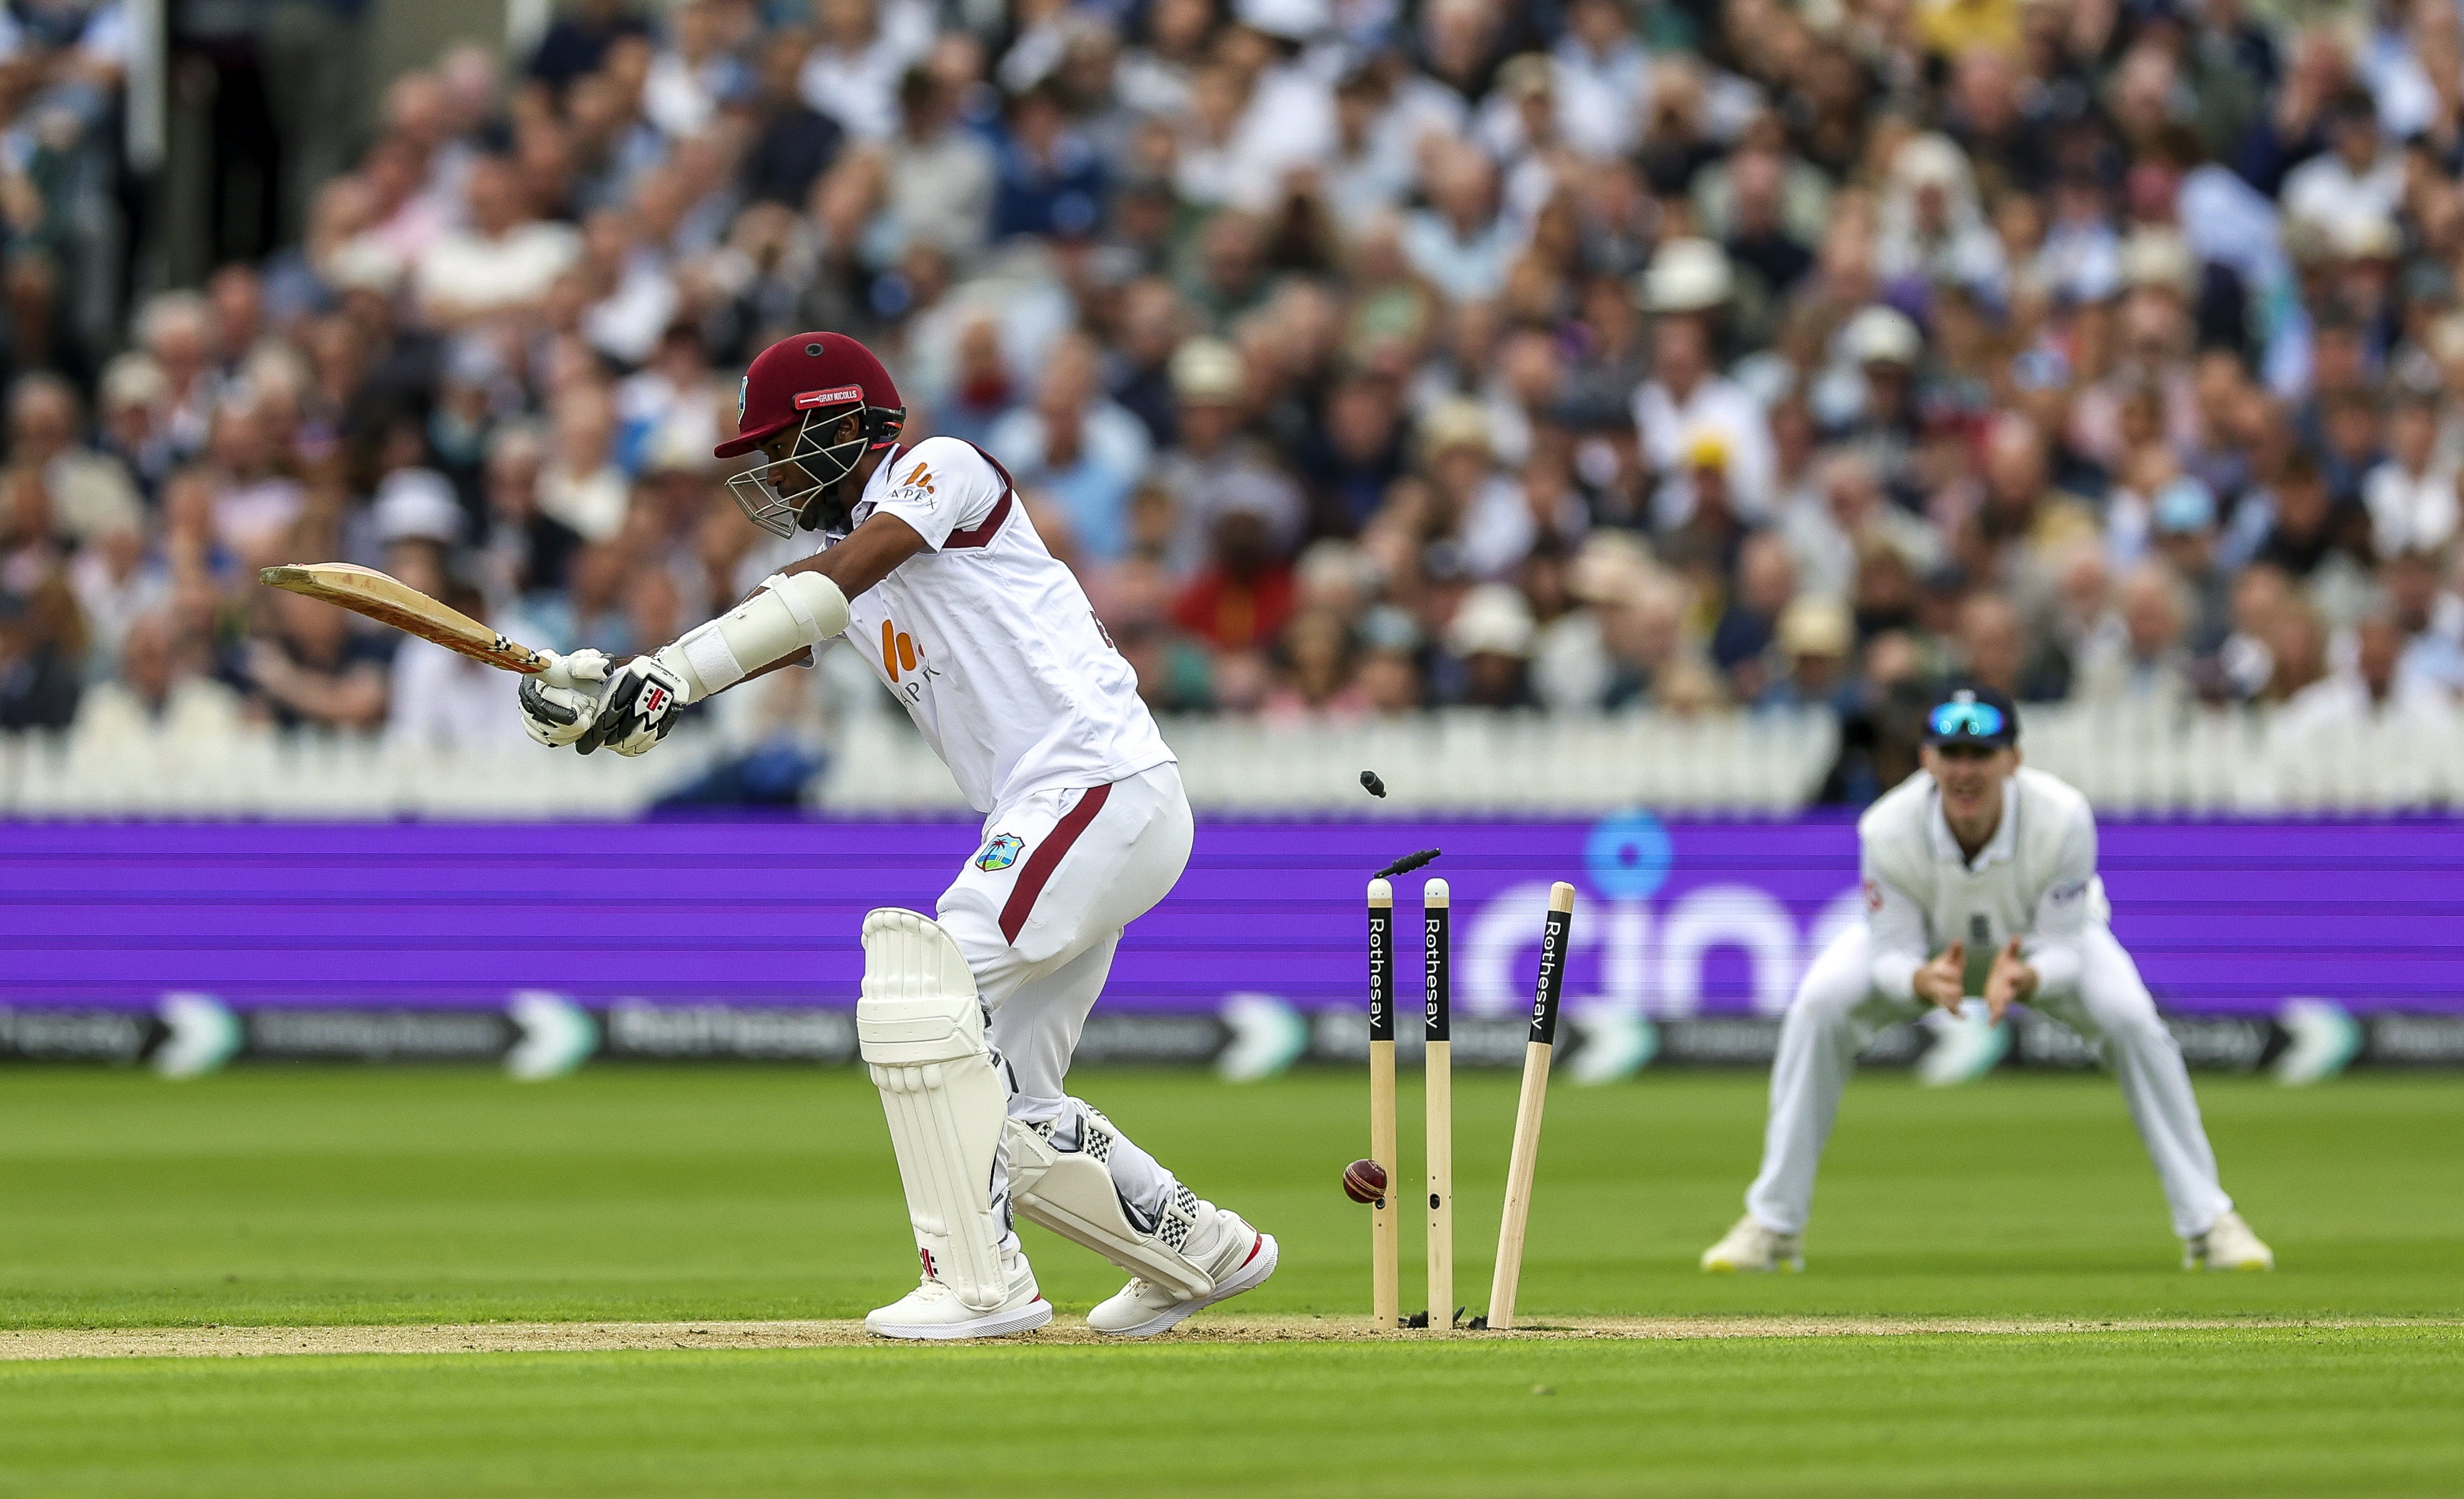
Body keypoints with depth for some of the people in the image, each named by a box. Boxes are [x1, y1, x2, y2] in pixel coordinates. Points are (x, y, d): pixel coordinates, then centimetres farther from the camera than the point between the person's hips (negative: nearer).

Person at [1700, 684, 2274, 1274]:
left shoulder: (2063, 818, -38)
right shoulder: (1887, 829, -36)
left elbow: (2063, 951, -31)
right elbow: (1890, 956, -29)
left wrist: (2026, 978, -55)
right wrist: (1924, 982, -54)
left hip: (2041, 946, 0)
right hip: (1924, 949, 0)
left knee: (2131, 1020, -26)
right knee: (1818, 1010, -24)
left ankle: (2208, 1223, -10)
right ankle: (1773, 1226, -11)